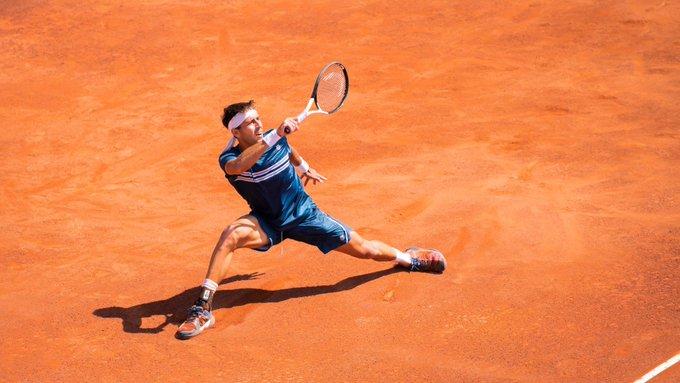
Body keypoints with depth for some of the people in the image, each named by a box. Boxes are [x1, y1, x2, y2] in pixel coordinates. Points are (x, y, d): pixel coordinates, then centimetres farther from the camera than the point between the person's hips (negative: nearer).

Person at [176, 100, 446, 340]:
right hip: (267, 223, -3)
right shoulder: (229, 159, -21)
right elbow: (239, 165, -49)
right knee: (232, 234, -35)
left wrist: (305, 168, 37)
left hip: (303, 214, 3)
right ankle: (203, 309, -32)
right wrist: (275, 135, -55)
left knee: (363, 249, 4)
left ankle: (408, 258, 37)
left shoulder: (278, 140, -10)